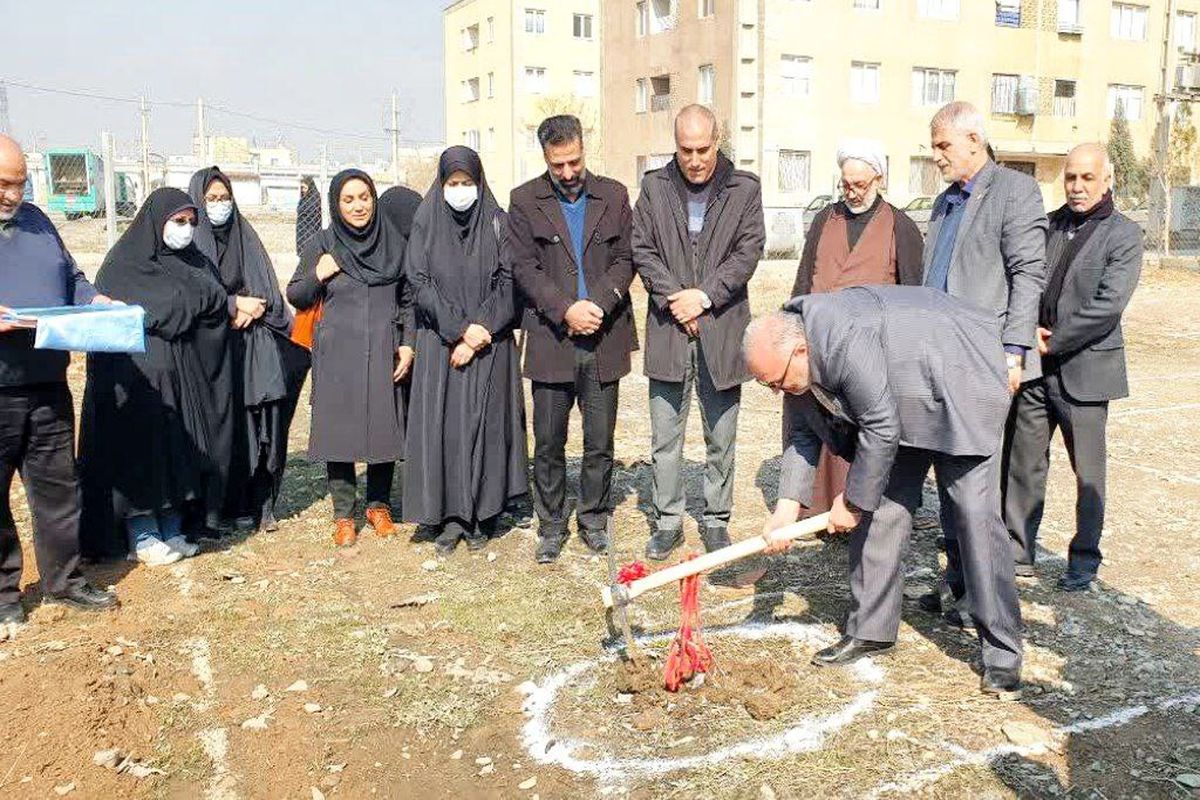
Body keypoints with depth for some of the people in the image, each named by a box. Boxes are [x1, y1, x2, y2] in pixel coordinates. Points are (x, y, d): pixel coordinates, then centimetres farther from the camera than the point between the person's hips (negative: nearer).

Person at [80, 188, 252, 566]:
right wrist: (229, 305, -13)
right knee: (140, 449, -2)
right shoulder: (126, 263, -5)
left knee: (179, 452, 7)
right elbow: (174, 303, -15)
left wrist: (235, 308, -19)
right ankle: (141, 538, 8)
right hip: (136, 375, -6)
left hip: (182, 376, 6)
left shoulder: (193, 262, 16)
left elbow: (211, 293, 3)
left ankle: (171, 531, 15)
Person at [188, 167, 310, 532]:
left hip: (253, 347, 3)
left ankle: (261, 503, 7)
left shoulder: (245, 237, 13)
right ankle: (232, 505, 5)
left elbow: (268, 290, 10)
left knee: (262, 425, -2)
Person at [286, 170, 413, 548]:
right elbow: (295, 297, 7)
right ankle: (343, 514, 13)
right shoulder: (321, 246, 2)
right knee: (339, 430, 1)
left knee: (384, 427, 5)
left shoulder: (394, 242, 5)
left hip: (383, 354, 1)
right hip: (337, 356, -1)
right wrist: (318, 276, -11)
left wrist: (408, 343, -1)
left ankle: (379, 505, 22)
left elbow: (408, 299, 9)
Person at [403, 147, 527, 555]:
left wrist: (479, 331, -13)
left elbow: (508, 283, -3)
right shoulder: (426, 222, 3)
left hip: (489, 343, 0)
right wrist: (460, 329, -12)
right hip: (439, 343, 0)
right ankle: (449, 516, 8)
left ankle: (482, 514, 12)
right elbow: (420, 282, -4)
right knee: (443, 425, -1)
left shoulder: (498, 223, 2)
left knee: (486, 423, 2)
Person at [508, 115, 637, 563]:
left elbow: (625, 260, 4)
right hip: (551, 339, -1)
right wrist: (566, 309, -14)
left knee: (600, 443, 8)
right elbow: (524, 268, -2)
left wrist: (596, 305, -11)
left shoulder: (614, 196, 9)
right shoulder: (525, 201, 4)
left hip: (603, 339, 1)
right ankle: (551, 526, 19)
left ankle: (594, 520, 24)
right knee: (549, 444, 5)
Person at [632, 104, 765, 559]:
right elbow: (642, 249, 2)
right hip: (669, 332, 1)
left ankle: (716, 521, 22)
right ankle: (668, 521, 19)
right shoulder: (655, 187, 7)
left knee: (721, 440, 9)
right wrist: (674, 298, -10)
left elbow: (748, 252, -3)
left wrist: (703, 296, -13)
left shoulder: (744, 189, 4)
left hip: (722, 330, -1)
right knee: (665, 438, 6)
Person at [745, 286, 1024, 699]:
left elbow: (881, 430, -30)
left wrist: (853, 501, -18)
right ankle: (871, 630, 15)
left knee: (974, 513, -10)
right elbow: (802, 433, 0)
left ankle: (1003, 653, -1)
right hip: (903, 402, 8)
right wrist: (788, 504, -10)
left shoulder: (845, 341, -36)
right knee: (880, 512, 4)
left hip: (956, 389, -8)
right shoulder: (794, 356, -9)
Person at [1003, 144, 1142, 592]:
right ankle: (1018, 549, 20)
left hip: (1084, 369, -4)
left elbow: (1108, 306, -13)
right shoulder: (1047, 226, 11)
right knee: (1023, 462, 8)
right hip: (1034, 368, 4)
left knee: (1088, 472, 5)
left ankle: (1084, 559, 19)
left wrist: (1052, 342, -13)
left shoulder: (1124, 235, -3)